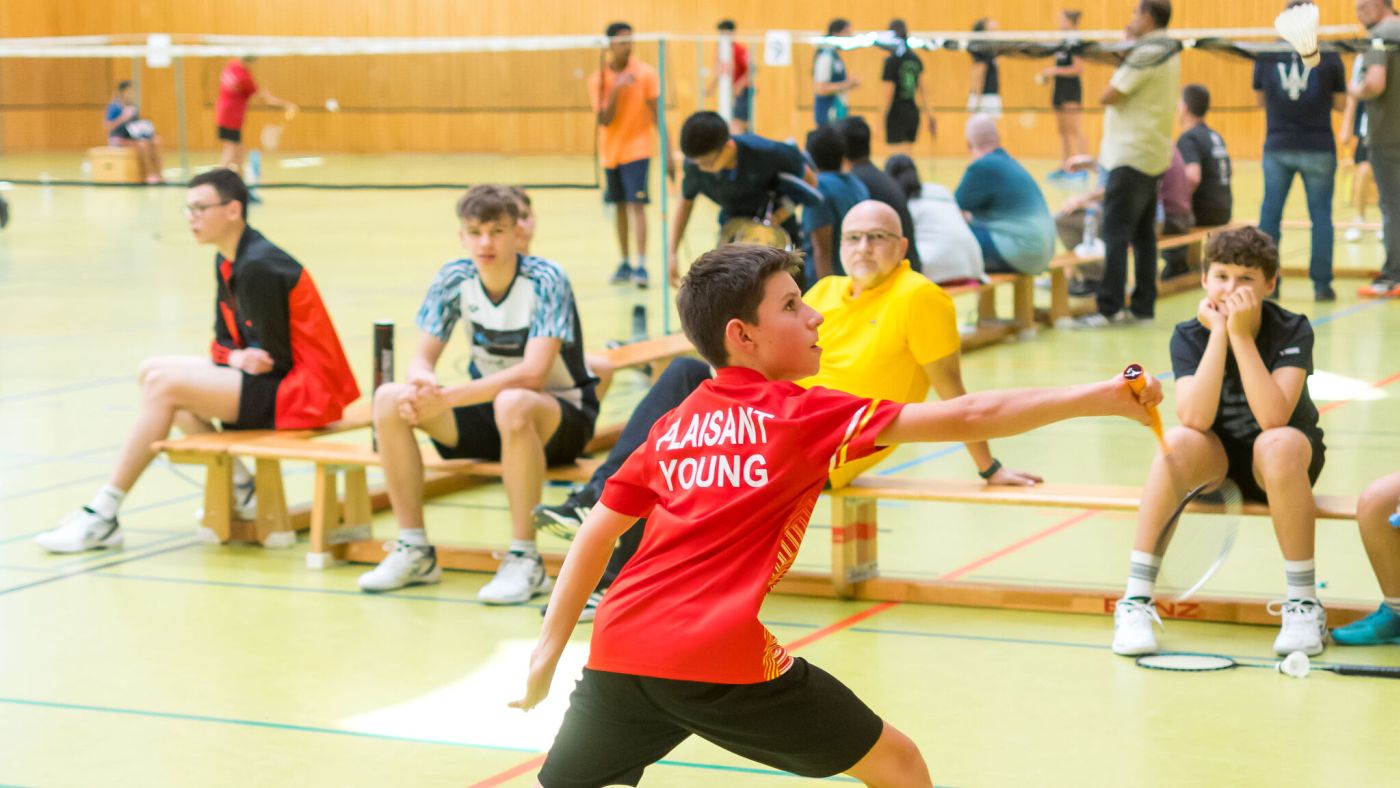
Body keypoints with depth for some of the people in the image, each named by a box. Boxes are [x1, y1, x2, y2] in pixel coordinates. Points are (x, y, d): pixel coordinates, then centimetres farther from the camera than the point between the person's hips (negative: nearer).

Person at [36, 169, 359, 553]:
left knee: (164, 384, -18)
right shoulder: (227, 262, 10)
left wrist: (237, 360, -3)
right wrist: (236, 357, -8)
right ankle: (239, 487, 8)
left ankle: (102, 518, -14)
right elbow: (225, 341, 14)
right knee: (151, 371, 11)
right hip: (279, 382, 10)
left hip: (302, 392, -10)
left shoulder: (257, 268, -20)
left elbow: (273, 360, -19)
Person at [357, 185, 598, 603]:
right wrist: (421, 384, -29)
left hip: (562, 416, -5)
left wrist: (446, 397, -36)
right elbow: (422, 358, -3)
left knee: (513, 404, -41)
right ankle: (413, 550, -9)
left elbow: (532, 373, -30)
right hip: (489, 412, 6)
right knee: (389, 399, -16)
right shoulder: (454, 279, -5)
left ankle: (524, 559, -30)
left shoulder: (545, 281, -20)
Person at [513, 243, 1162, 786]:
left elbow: (597, 534, 16)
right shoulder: (803, 416, 2)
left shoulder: (672, 427, 17)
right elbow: (964, 418, -4)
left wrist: (549, 650, 21)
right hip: (724, 662, -5)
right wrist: (1098, 398, -3)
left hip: (619, 648, 5)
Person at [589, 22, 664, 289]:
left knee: (636, 204, -14)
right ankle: (625, 263, 20)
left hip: (637, 149, -3)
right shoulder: (598, 79, -1)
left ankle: (641, 266, -19)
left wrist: (666, 148, -9)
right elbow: (604, 120, -10)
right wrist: (616, 90, -23)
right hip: (610, 150, 3)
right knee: (620, 206, 10)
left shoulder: (645, 74, -6)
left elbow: (656, 114, -5)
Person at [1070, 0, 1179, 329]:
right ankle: (1143, 306, 12)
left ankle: (1109, 309, -11)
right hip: (1154, 155, 10)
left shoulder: (1147, 53, -16)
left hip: (1131, 157, -10)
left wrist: (1111, 90, 3)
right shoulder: (1169, 52, 14)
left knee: (1116, 234, -9)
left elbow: (1109, 97, -16)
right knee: (1144, 234, 10)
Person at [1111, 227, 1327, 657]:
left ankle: (1303, 603, -26)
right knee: (1179, 441, -31)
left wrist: (1241, 335, -31)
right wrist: (1219, 334, -28)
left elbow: (1273, 418, -30)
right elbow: (1196, 418, -26)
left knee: (1279, 445, -36)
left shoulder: (1293, 330, -16)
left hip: (1279, 462, -1)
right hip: (1218, 458, 2)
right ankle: (1136, 600, -28)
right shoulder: (1189, 336, -11)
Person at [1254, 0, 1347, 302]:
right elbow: (1339, 103, 3)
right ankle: (1321, 283, 5)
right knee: (1321, 215, 6)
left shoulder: (1266, 56, 0)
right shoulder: (1329, 57, -4)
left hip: (1278, 148, 1)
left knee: (1270, 213, 9)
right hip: (1318, 149, -1)